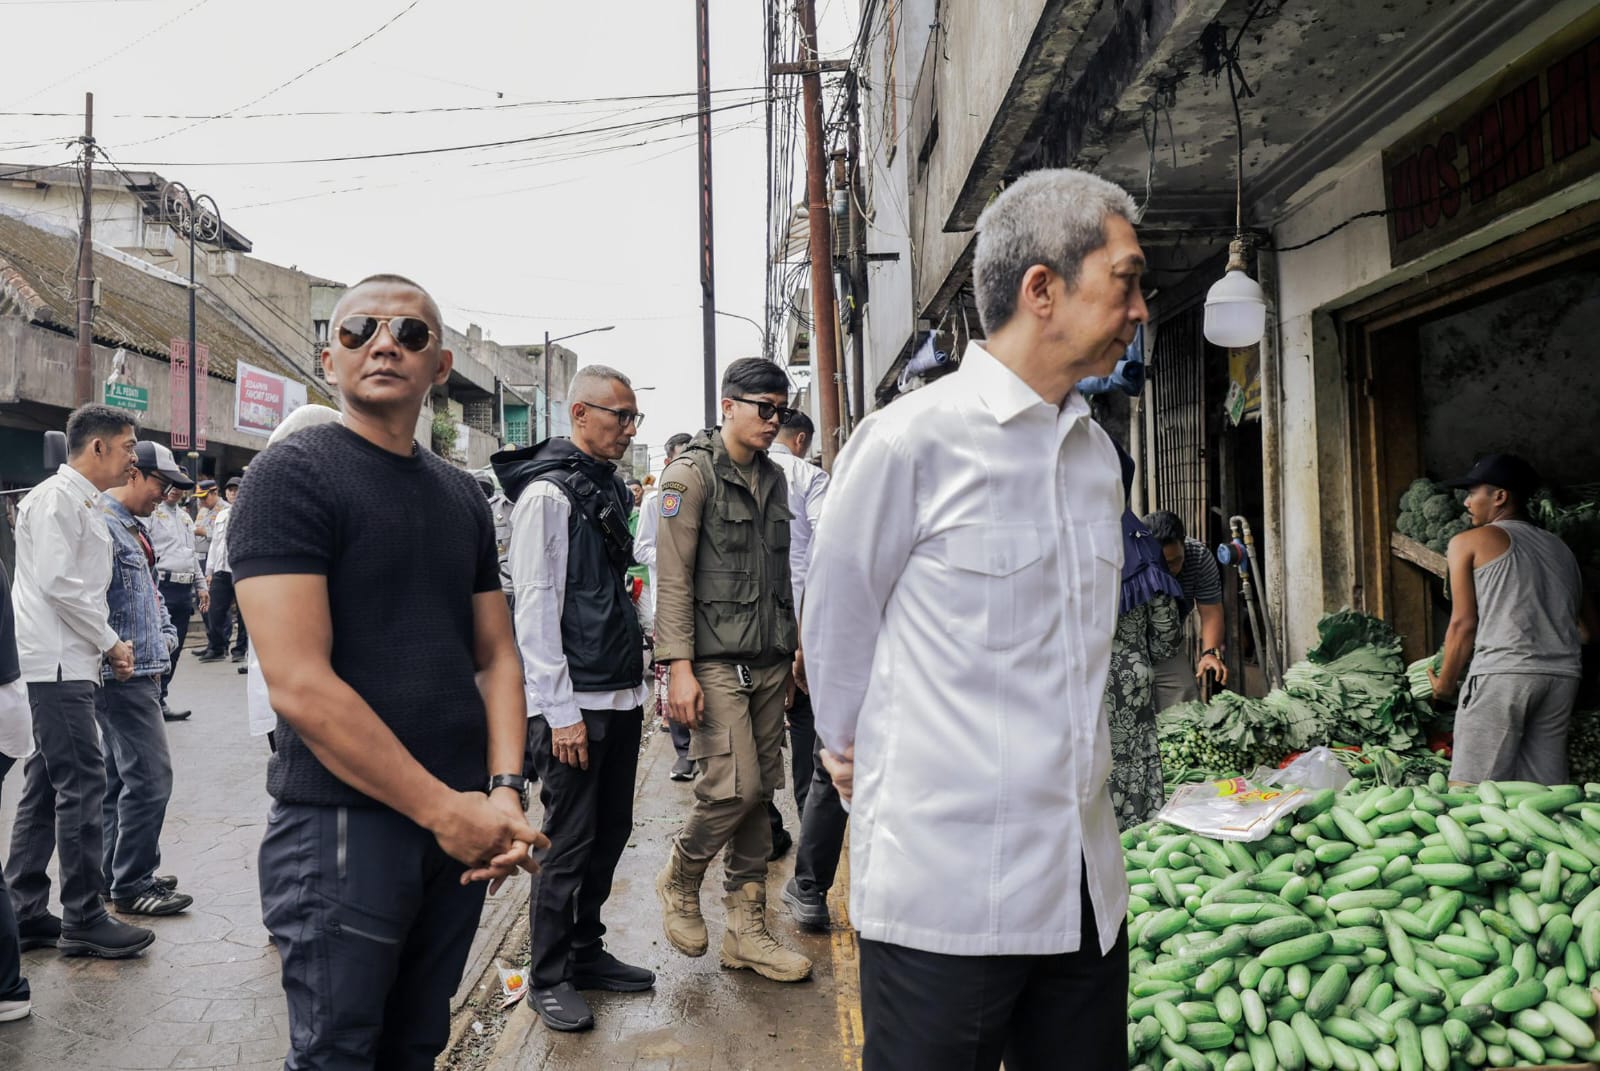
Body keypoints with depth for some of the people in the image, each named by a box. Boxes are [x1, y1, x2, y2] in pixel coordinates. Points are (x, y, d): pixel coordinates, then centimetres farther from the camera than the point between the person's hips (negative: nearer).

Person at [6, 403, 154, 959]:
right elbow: (57, 583, -20)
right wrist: (111, 643, -12)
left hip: (67, 665, 10)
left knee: (46, 787, 13)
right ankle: (84, 919, 1)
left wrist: (107, 645, 9)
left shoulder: (82, 503, 18)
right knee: (82, 785, -6)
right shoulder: (57, 497, -11)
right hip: (58, 664, -10)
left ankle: (24, 913, 21)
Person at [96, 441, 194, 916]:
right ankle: (132, 885, 1)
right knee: (149, 777, -8)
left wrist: (166, 635, 14)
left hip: (142, 672, 11)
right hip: (123, 676, -11)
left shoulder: (134, 528, 17)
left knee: (121, 776, 16)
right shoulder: (103, 525, -16)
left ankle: (119, 873, 26)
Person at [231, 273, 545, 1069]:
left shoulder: (462, 496, 11)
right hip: (341, 823, -6)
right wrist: (443, 808, -16)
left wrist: (503, 791, -6)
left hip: (463, 823, 6)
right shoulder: (292, 474, -9)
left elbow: (496, 655, 10)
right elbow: (299, 683, -18)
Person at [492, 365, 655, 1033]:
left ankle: (586, 952, 30)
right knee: (570, 842, 1)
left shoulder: (610, 488, 14)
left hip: (621, 696, 8)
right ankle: (548, 977, 17)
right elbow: (535, 607, -16)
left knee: (610, 832, 15)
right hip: (575, 704, -8)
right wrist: (560, 711, -17)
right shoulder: (548, 493, -12)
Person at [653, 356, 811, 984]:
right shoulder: (692, 474, -7)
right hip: (715, 662, -7)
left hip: (768, 663, 7)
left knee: (759, 794, 8)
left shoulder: (772, 477, 15)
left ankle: (747, 932, 18)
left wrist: (794, 645, 18)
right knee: (734, 788, -12)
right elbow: (673, 578, -12)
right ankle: (679, 879, 18)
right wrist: (680, 667, -17)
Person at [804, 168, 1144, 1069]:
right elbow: (836, 620, 0)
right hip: (946, 884, -6)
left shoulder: (1097, 451, 10)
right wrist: (855, 751, 11)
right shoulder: (911, 439, -13)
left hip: (1087, 882, 7)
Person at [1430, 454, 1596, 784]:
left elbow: (1464, 624, 0)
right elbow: (1589, 626, 20)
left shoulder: (1469, 542, 6)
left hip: (1501, 673, -6)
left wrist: (1444, 683, 10)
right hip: (1563, 676, 6)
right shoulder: (1561, 549, 23)